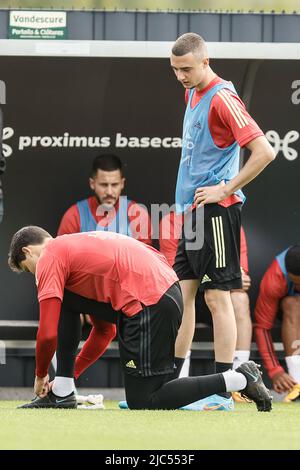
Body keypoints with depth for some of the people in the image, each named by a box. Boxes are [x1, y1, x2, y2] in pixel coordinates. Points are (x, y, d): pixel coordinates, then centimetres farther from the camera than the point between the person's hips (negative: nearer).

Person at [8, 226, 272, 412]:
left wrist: (41, 376, 11)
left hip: (150, 304, -10)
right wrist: (69, 373, 33)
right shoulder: (76, 245, 28)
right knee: (65, 303, 18)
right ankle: (62, 394, 16)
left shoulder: (49, 258, 0)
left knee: (143, 403, -1)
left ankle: (240, 379, -3)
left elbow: (48, 334, -7)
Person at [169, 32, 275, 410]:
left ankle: (223, 390, -5)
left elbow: (264, 152, -21)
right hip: (191, 210, 9)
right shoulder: (192, 94, 14)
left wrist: (225, 189, -17)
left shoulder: (222, 98, -14)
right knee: (181, 292, 9)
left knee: (217, 296, -7)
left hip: (216, 211, -9)